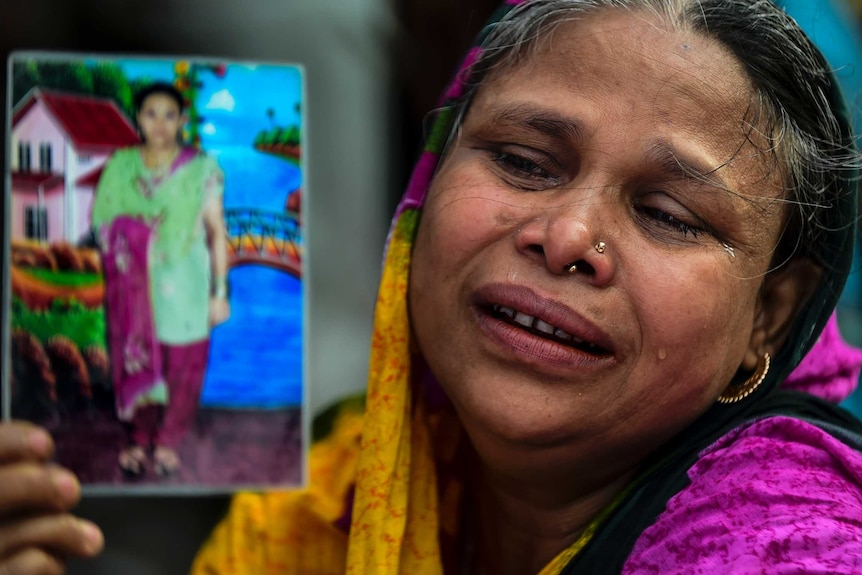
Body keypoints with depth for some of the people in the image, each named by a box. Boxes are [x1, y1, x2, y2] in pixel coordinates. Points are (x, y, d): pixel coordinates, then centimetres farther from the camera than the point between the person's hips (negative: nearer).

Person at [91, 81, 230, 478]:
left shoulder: (201, 170, -3)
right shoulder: (120, 167, 3)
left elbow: (217, 231, -2)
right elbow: (104, 222, 9)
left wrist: (220, 292, -4)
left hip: (184, 288, -1)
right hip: (136, 289, 1)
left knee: (181, 367, 4)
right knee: (138, 363, 5)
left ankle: (167, 443, 20)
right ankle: (139, 440, 20)